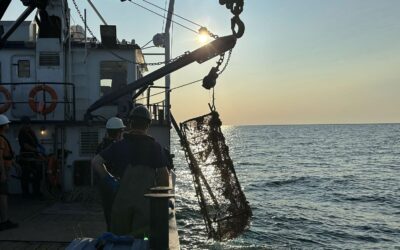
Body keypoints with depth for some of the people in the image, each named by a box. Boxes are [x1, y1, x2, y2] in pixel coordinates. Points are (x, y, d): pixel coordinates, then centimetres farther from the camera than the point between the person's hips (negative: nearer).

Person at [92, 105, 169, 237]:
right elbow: (163, 174, -3)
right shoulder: (155, 147, -2)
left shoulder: (119, 145, 1)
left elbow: (95, 162, -5)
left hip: (122, 198, 2)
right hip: (146, 200, -1)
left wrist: (109, 179, 3)